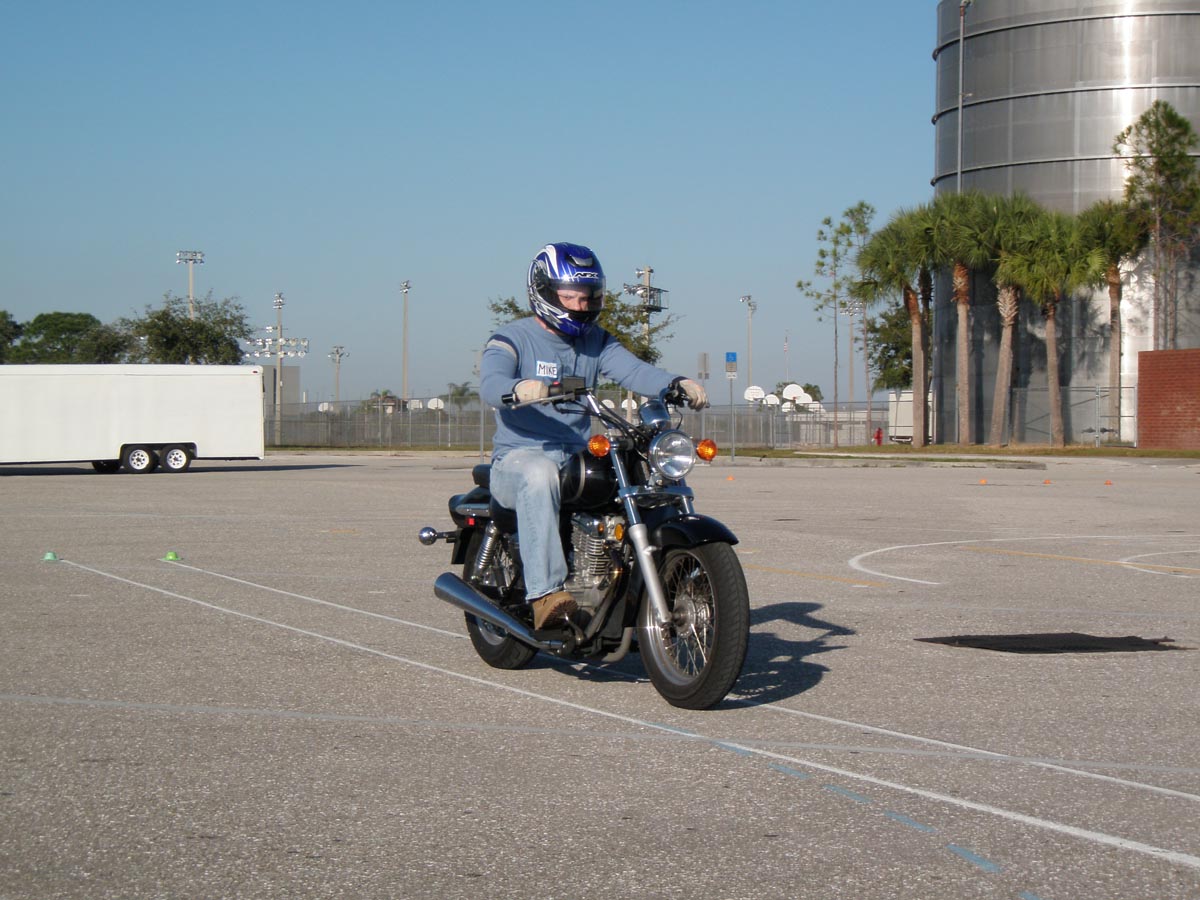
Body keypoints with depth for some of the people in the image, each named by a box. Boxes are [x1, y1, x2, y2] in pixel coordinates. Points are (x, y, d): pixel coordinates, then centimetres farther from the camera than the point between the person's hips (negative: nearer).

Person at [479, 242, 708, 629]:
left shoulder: (596, 342, 15)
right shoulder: (512, 339, -1)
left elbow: (634, 370, -3)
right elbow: (490, 382, -22)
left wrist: (679, 384, -24)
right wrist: (518, 388, -46)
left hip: (579, 458, 5)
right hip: (519, 457, -5)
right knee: (539, 475, -40)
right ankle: (545, 593, -46)